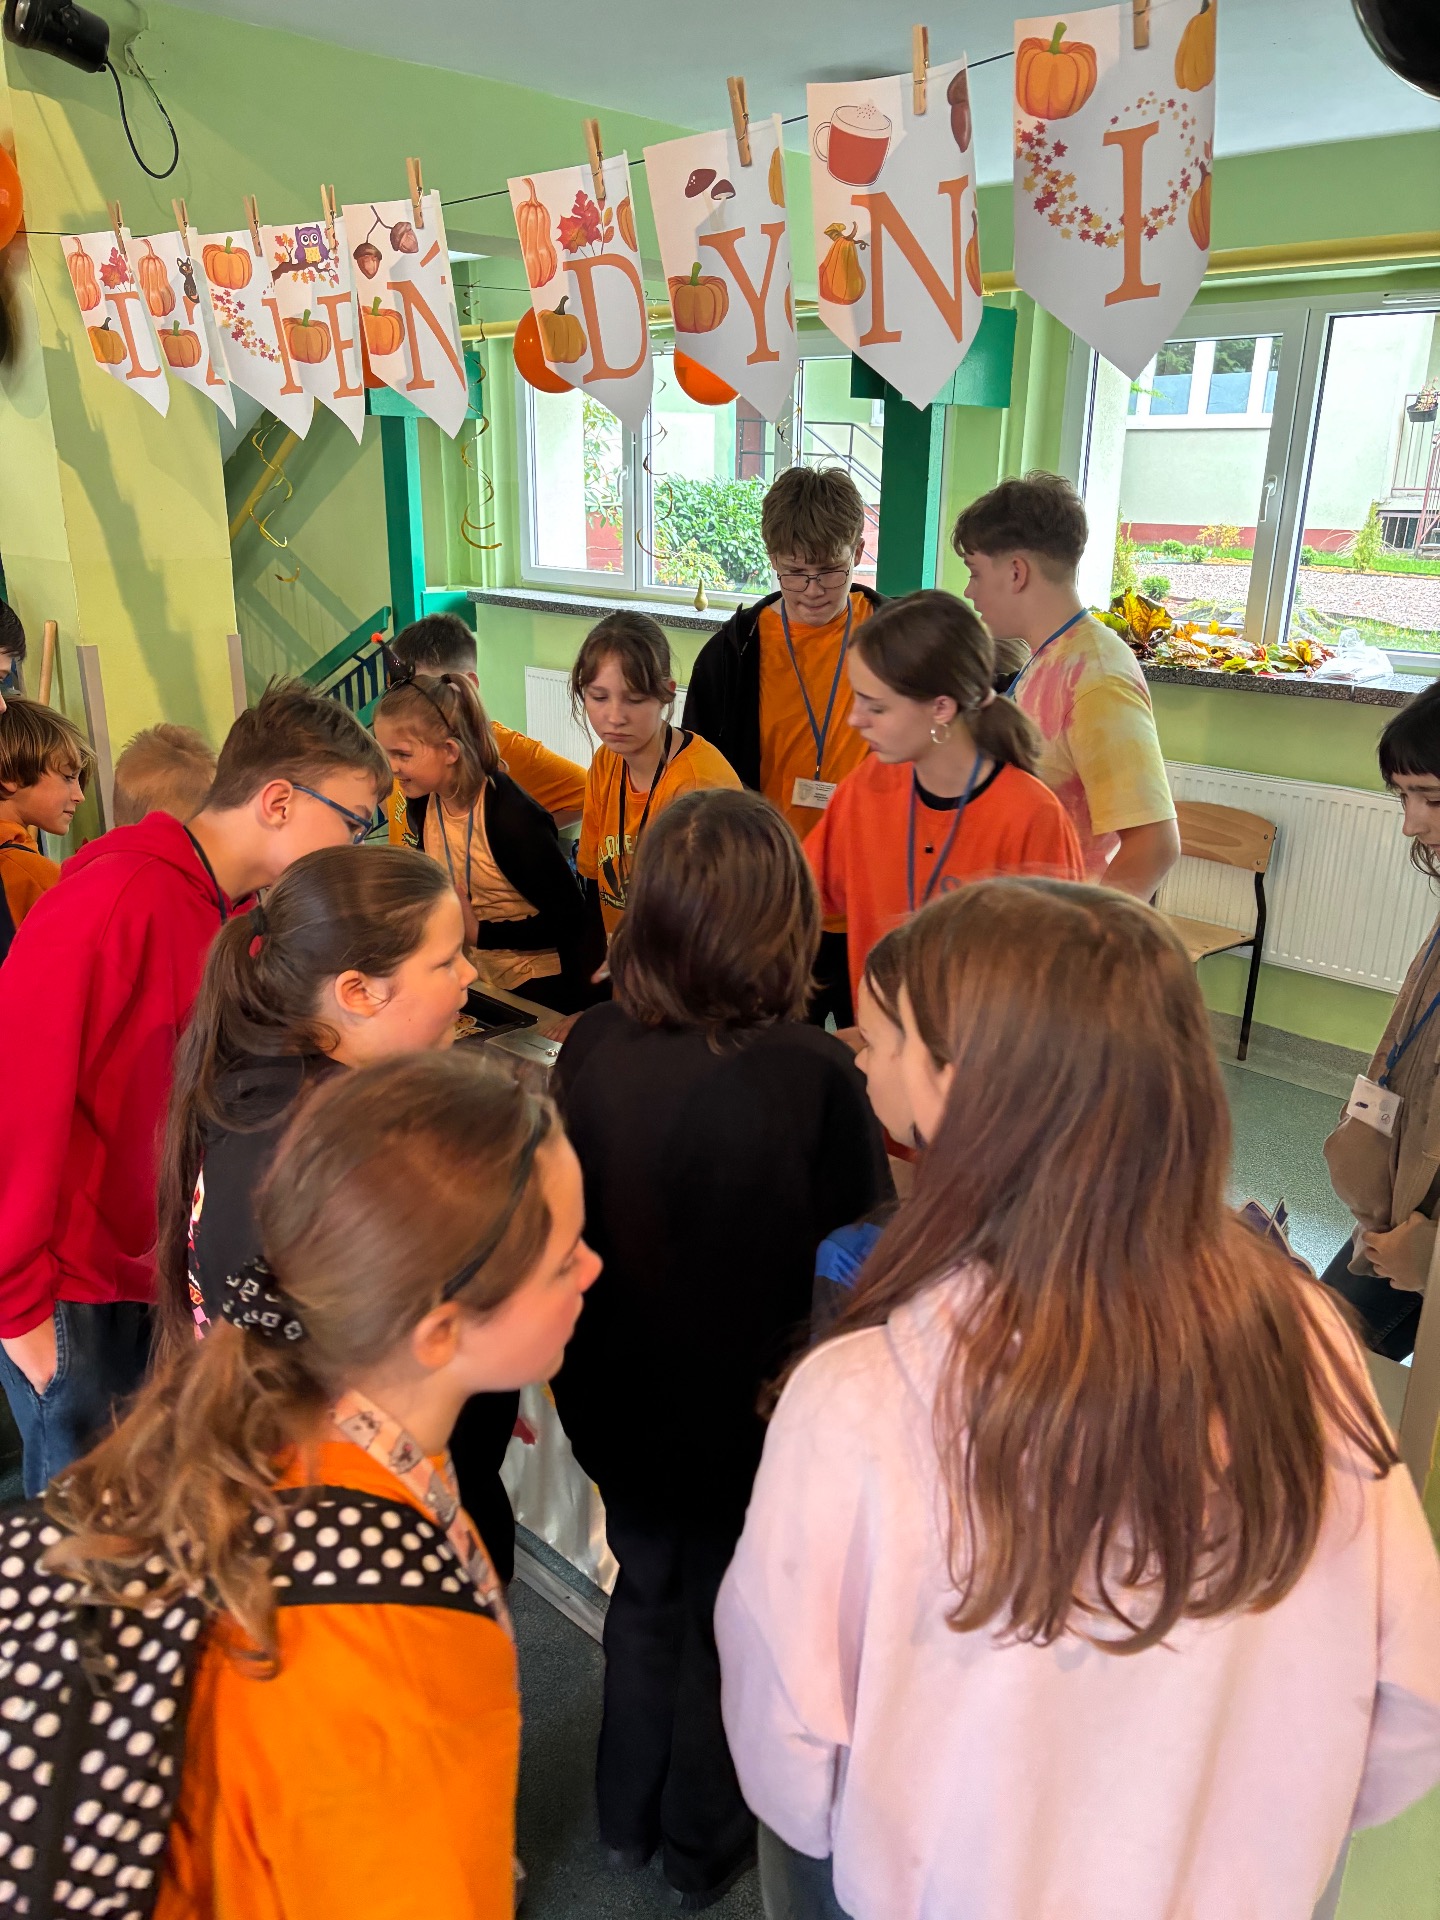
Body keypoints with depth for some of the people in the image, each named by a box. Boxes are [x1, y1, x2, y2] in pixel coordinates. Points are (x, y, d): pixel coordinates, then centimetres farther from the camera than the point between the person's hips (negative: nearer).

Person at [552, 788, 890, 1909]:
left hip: (615, 1402, 3)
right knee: (723, 1622, 22)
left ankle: (628, 1819, 50)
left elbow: (565, 1222, -3)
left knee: (647, 1592, 28)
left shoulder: (591, 1048, -18)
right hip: (746, 1419, -3)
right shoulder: (816, 1076, -29)